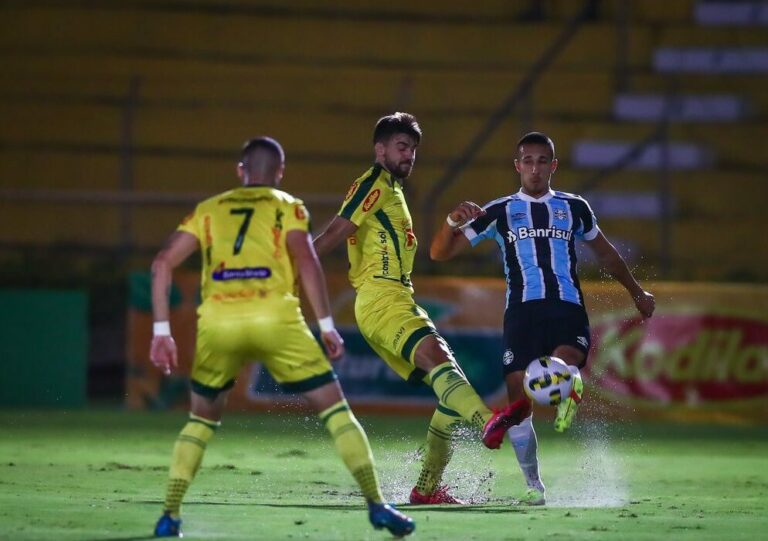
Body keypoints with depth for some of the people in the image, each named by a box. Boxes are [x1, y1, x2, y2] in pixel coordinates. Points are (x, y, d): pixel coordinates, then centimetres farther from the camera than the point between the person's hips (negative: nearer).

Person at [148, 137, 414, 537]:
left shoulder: (209, 210, 23)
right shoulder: (287, 207, 16)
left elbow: (162, 263, 13)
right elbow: (305, 259, -3)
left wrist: (161, 331, 13)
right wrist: (326, 325, -3)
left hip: (217, 322, 2)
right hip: (275, 320, -2)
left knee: (202, 418, 23)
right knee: (335, 409, 8)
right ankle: (376, 503, -2)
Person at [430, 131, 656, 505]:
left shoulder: (573, 208, 16)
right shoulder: (499, 213, 11)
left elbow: (604, 253, 32)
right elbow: (440, 253, 7)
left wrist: (636, 292, 36)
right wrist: (453, 221, -13)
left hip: (568, 310, 0)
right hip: (522, 313, 0)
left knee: (564, 372, -35)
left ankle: (568, 389, 0)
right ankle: (533, 486, 11)